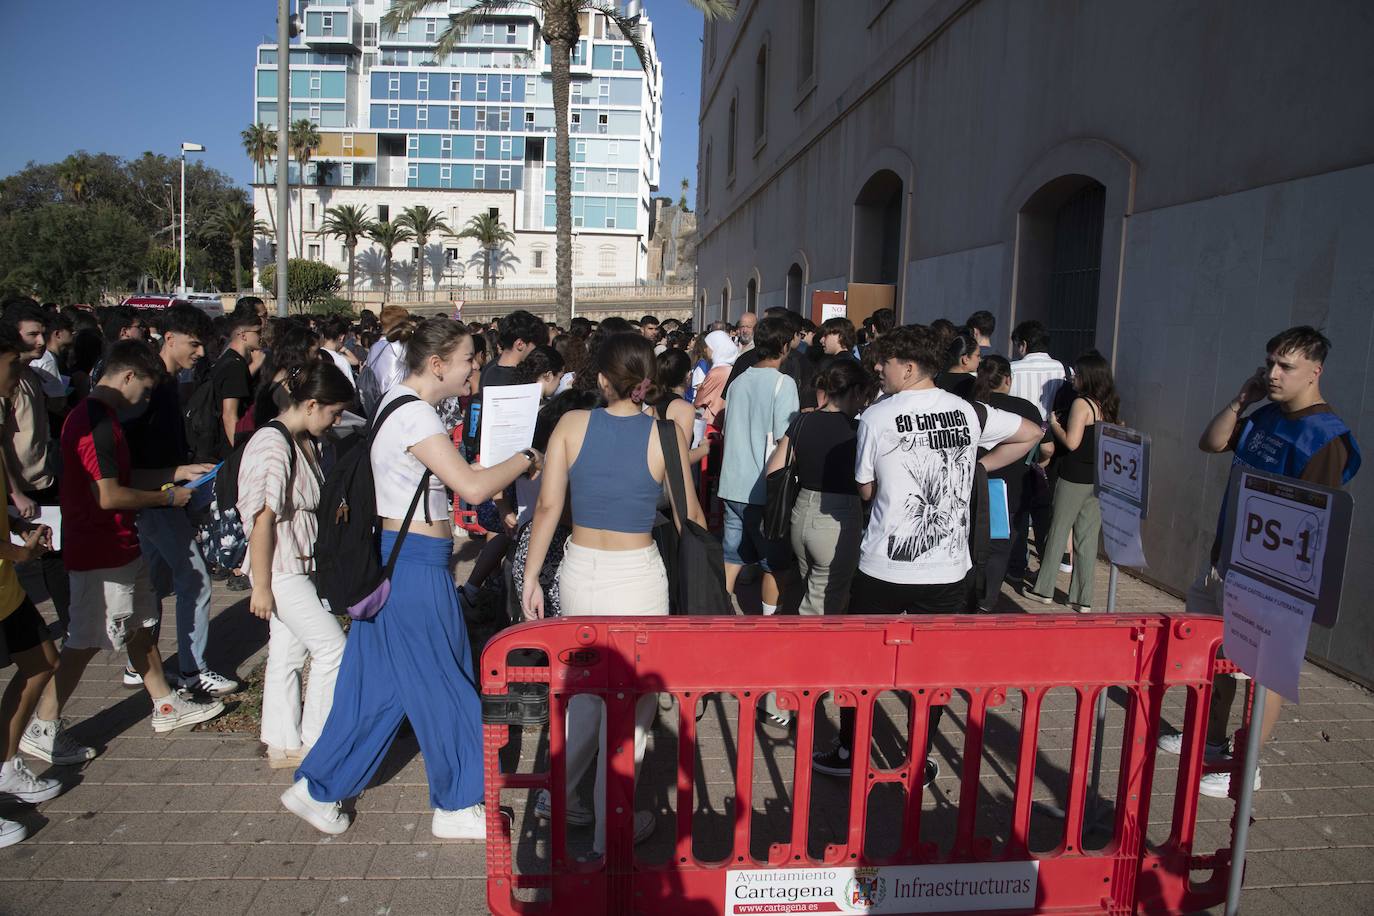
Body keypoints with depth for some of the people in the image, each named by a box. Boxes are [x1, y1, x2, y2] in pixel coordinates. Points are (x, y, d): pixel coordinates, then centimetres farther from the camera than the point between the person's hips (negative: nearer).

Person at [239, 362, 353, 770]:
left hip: (300, 565, 9)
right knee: (332, 648, -5)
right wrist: (261, 586, -18)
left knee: (288, 653, 15)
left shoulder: (306, 442, 8)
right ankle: (316, 743, 9)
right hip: (280, 569, -9)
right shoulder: (272, 445, -20)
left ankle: (283, 745, 26)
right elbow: (262, 520, -20)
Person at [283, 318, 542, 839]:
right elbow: (472, 487, -27)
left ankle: (318, 788, 28)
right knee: (443, 687, 5)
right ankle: (457, 807, 21)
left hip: (398, 558, 10)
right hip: (417, 566, -10)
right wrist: (525, 460, -13)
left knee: (380, 684, 17)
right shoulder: (414, 414, -20)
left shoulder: (400, 403, 12)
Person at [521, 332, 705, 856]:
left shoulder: (572, 424, -4)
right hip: (637, 578, -3)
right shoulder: (665, 433, -8)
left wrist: (531, 578, 5)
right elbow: (689, 516, 0)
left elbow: (547, 506, -4)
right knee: (630, 701, 11)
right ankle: (612, 832, 24)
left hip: (579, 571, 3)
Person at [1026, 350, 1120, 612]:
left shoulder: (1082, 403, -13)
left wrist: (1054, 424, -3)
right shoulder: (1109, 405, 7)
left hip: (1074, 479, -6)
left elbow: (1071, 442, -18)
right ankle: (1083, 599, 11)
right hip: (1100, 480, 6)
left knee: (1058, 532, 7)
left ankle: (1044, 589, 16)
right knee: (1088, 539, 8)